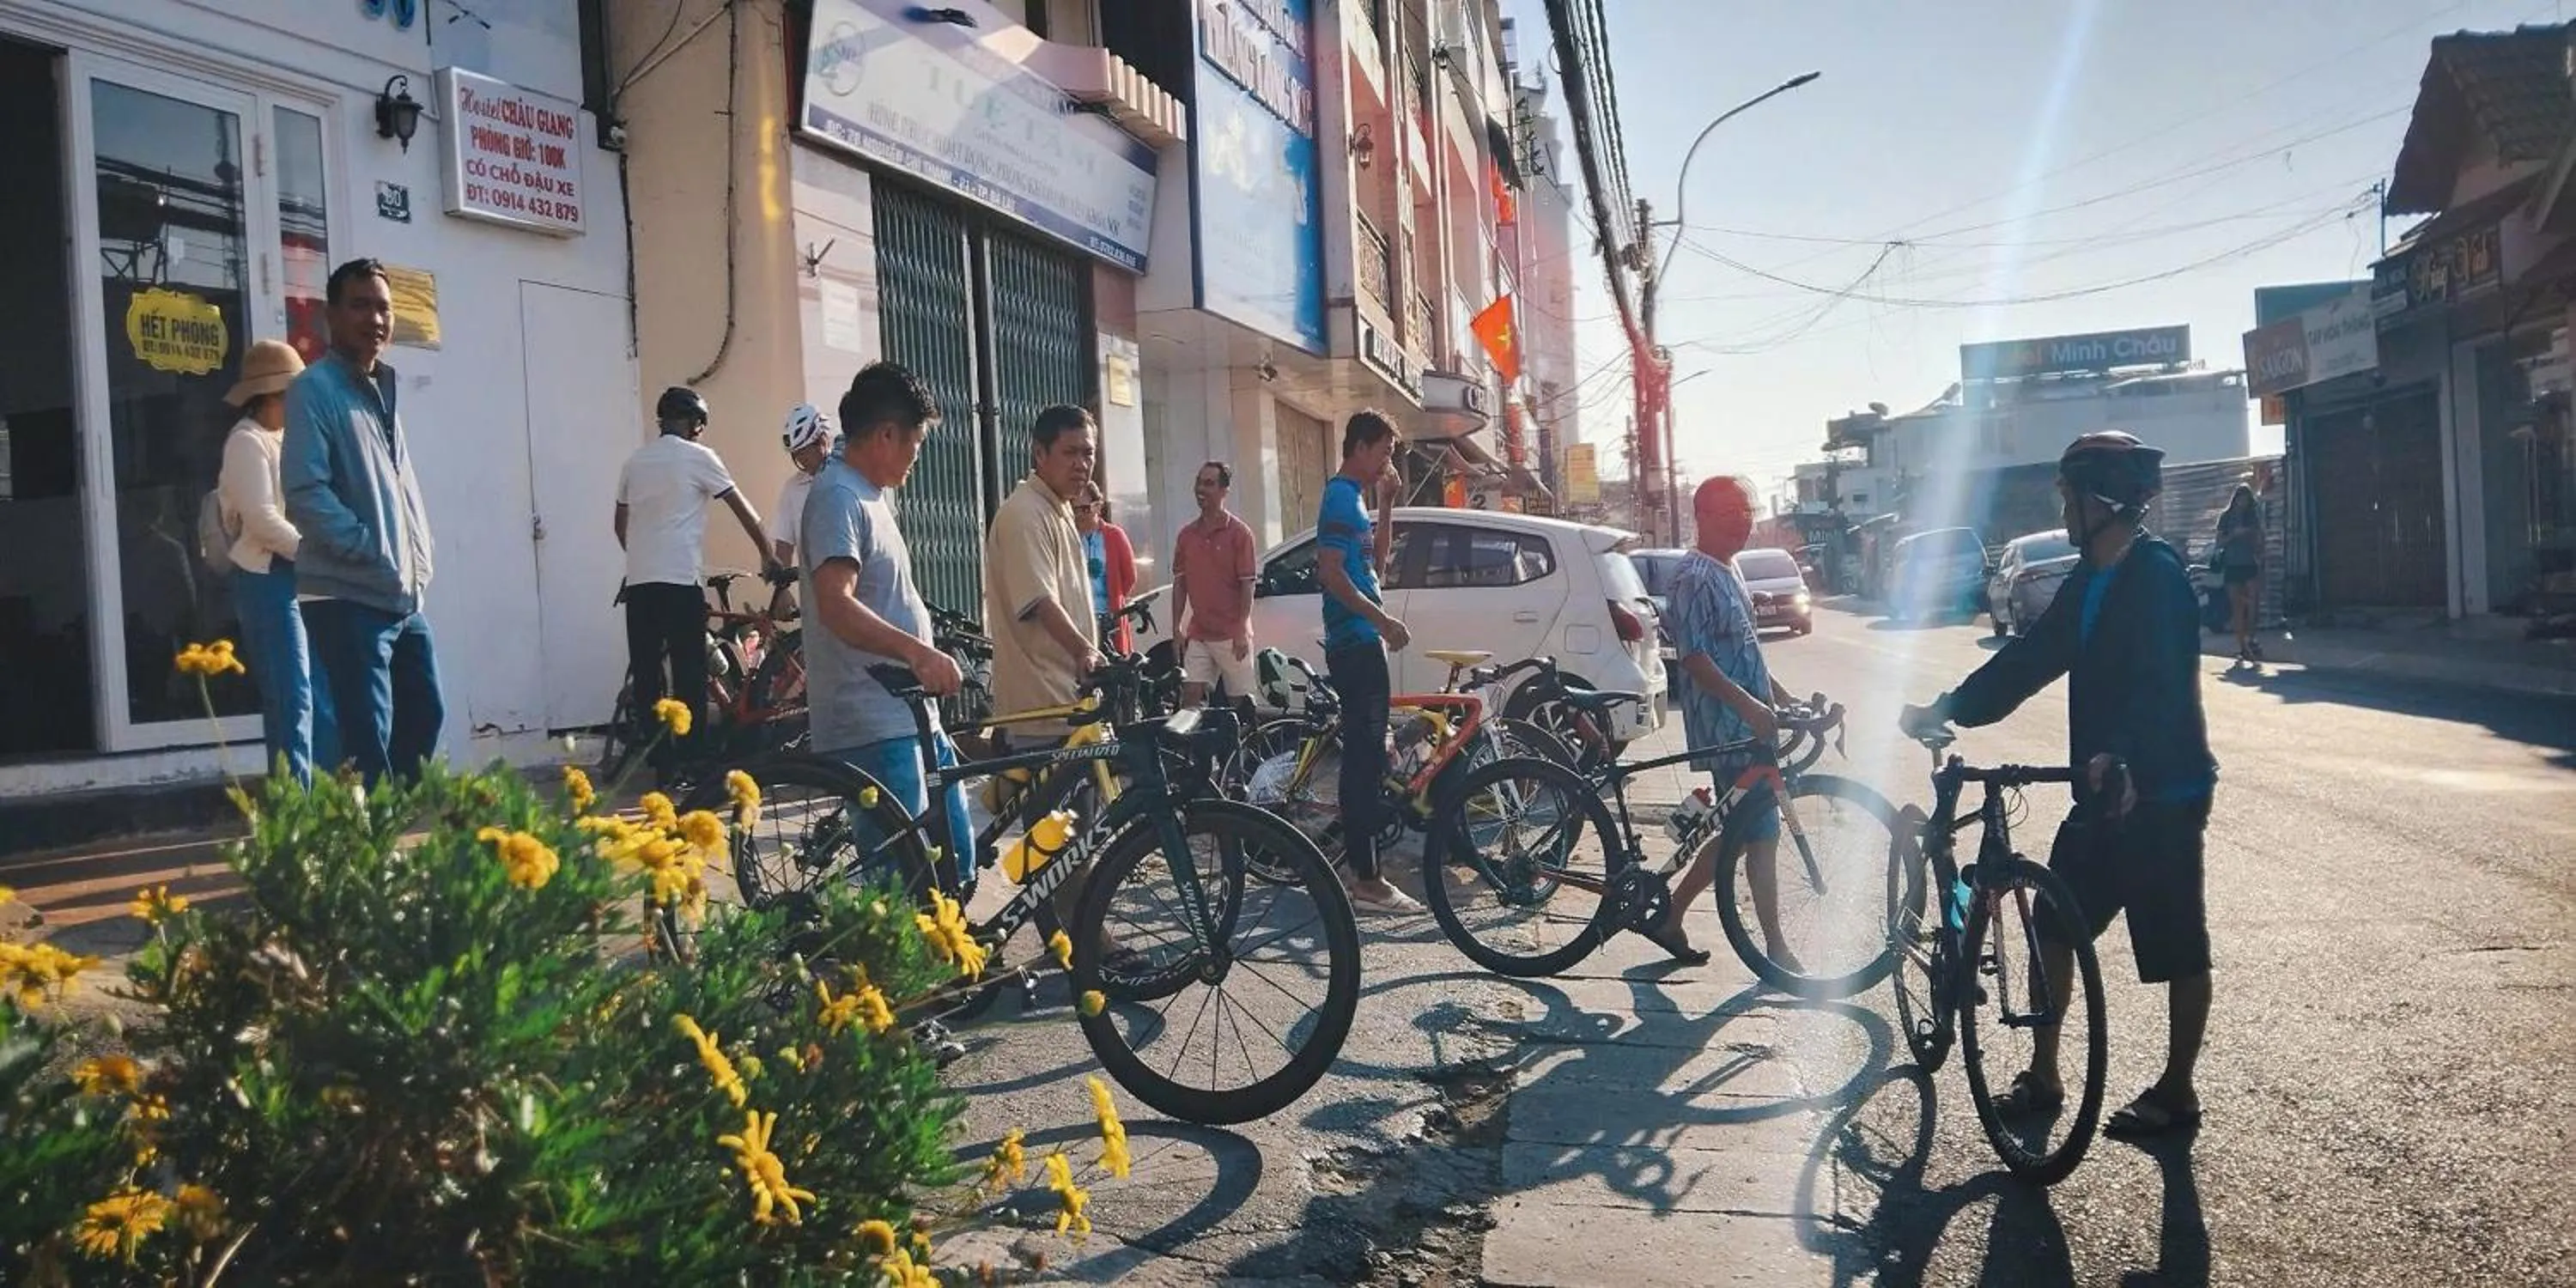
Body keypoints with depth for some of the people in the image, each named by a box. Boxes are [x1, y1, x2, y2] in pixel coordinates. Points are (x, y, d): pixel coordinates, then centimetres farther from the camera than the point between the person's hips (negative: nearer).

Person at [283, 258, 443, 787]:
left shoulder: (387, 392, 18)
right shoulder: (314, 389, -6)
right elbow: (305, 492, -16)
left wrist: (419, 563, 10)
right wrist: (371, 554, -18)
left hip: (405, 598, 8)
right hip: (347, 596, -8)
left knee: (425, 715, 14)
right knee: (368, 737, -8)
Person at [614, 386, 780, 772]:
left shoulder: (634, 462, 16)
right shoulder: (698, 456, 0)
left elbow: (620, 525, 21)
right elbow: (743, 509, 3)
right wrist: (768, 555, 12)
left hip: (638, 582, 6)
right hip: (680, 581, -6)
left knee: (646, 676, 7)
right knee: (689, 676, -1)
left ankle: (659, 762, 9)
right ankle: (690, 763, -1)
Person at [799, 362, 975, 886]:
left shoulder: (873, 494, 17)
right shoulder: (839, 497, -14)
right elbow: (836, 606, -29)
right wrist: (917, 652, -42)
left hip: (911, 715, 10)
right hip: (874, 728, -10)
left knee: (954, 860, 15)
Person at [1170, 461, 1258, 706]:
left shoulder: (1239, 532, -4)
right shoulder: (1187, 534, 10)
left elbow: (1247, 584, -7)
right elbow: (1180, 583, 13)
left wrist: (1242, 631, -13)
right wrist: (1176, 627, 6)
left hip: (1231, 636, -4)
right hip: (1197, 635, 4)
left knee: (1240, 701, 2)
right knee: (1190, 694, -3)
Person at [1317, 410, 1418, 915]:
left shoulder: (1354, 496, 18)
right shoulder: (1341, 497, -13)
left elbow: (1375, 560, 23)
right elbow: (1331, 571, -21)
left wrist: (1387, 503, 14)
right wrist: (1383, 619, -22)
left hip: (1359, 642, 11)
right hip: (1356, 642, -11)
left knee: (1362, 755, 13)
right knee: (1366, 757, -10)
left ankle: (1357, 864, 20)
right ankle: (1367, 881, -8)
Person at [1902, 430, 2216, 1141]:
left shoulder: (2157, 574, -16)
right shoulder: (2090, 582, 12)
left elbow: (2161, 682, -29)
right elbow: (2028, 659, 14)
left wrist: (2124, 757, -44)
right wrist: (1945, 708, 10)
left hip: (2161, 792, -9)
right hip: (2106, 789, 9)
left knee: (2177, 946, 5)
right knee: (2053, 923, 12)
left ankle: (2176, 1091, 19)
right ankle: (2042, 1075, 24)